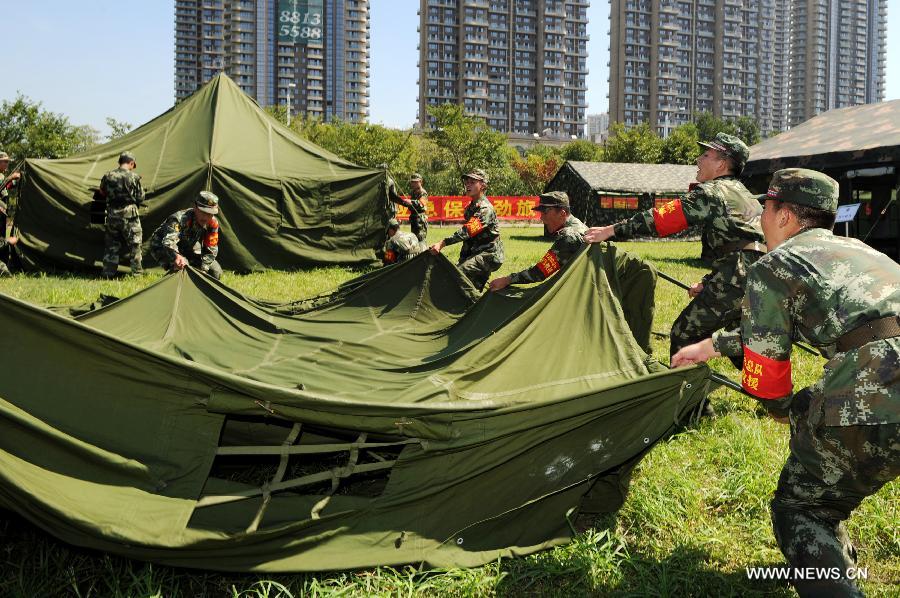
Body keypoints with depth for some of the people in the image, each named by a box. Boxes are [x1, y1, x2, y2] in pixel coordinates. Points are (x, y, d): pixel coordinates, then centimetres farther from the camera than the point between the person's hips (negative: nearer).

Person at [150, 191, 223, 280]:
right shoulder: (180, 219, -38)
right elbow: (168, 242, -55)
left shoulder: (213, 223, -20)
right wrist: (177, 257, -76)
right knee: (182, 267, -36)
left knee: (216, 272, -4)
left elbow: (211, 250, -13)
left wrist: (202, 269, -24)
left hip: (187, 249, 6)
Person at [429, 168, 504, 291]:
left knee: (460, 273, -28)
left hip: (489, 254, -10)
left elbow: (468, 230, -32)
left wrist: (442, 243, -39)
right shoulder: (470, 207, 12)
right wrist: (461, 260, 18)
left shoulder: (485, 208, -19)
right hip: (476, 253, 10)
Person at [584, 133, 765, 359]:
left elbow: (661, 218, -8)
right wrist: (707, 283, 29)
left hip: (735, 281, -9)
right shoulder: (745, 195, 26)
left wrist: (611, 230, -6)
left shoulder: (711, 192, -3)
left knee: (684, 335, -1)